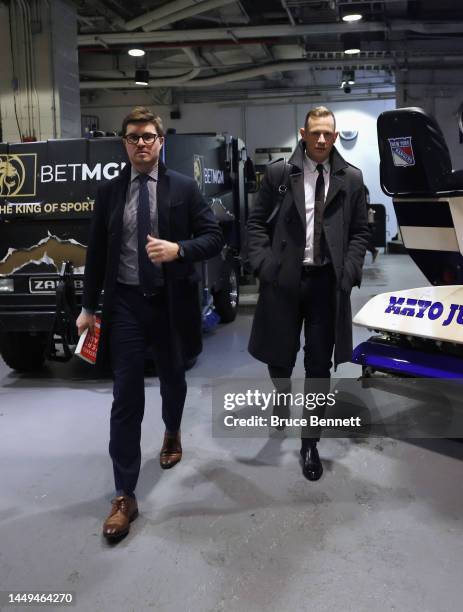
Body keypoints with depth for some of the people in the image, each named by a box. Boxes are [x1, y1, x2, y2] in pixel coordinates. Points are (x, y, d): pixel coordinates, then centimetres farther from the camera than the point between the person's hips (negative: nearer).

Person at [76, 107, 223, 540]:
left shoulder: (184, 188, 0)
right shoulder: (108, 193, 4)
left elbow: (213, 238, -2)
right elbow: (96, 253, 7)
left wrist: (178, 249, -21)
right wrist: (88, 307, 6)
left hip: (170, 302, 0)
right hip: (125, 303, 0)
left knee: (172, 379, 20)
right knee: (126, 398, -3)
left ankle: (172, 433, 53)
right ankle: (125, 496, 5)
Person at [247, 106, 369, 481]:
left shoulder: (351, 179, 5)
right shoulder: (278, 173, 3)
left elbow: (360, 232, 7)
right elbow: (257, 222, 4)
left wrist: (349, 271, -5)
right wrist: (263, 264, -7)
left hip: (327, 281, 1)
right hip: (283, 279, 0)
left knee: (319, 364, 5)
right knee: (279, 356, 9)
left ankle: (310, 441, 18)